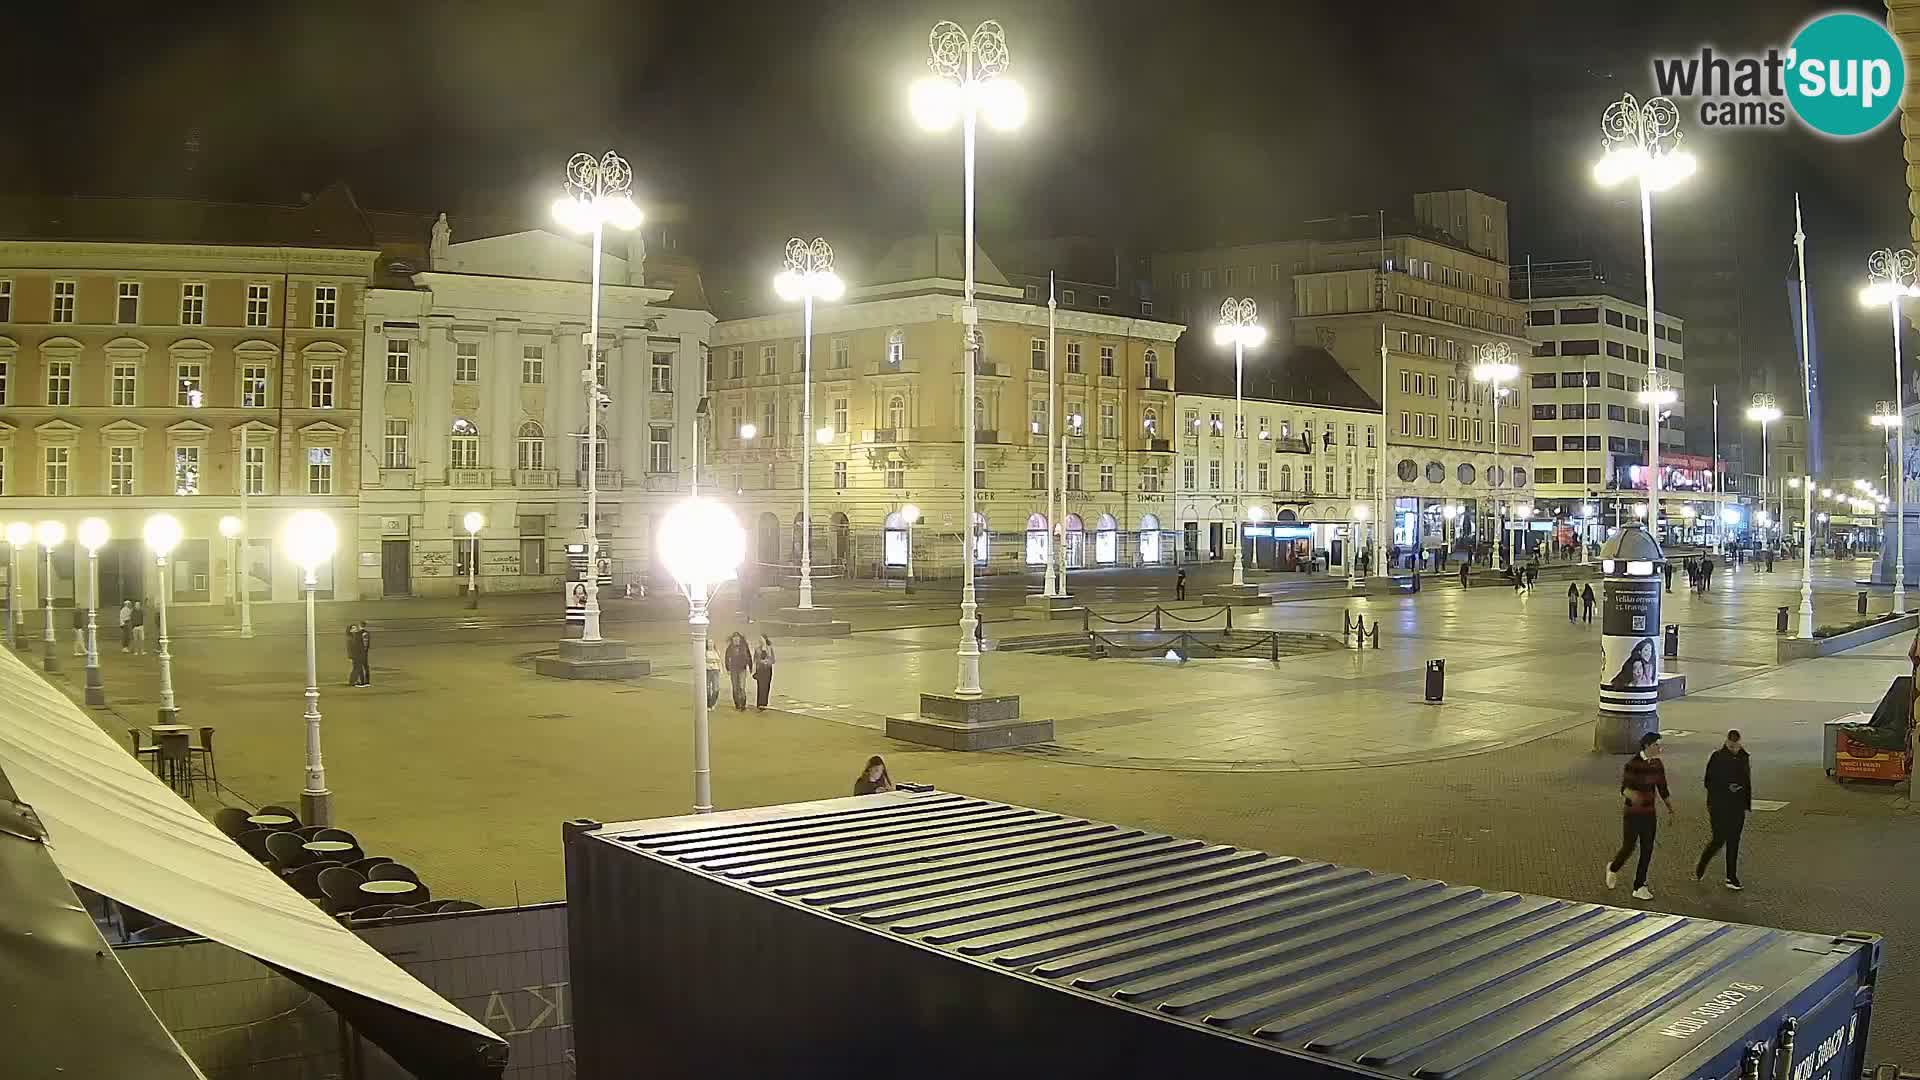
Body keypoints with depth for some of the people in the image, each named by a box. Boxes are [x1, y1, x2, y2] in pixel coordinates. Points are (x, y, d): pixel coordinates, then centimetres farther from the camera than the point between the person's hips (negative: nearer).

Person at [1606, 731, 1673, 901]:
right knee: (1628, 847, 1)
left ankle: (1639, 887, 13)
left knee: (1647, 851, 5)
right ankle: (1613, 869, 32)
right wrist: (1631, 794, -40)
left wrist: (1670, 808, 13)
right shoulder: (1633, 764, -16)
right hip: (1632, 813, -6)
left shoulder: (1657, 765, 4)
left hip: (1649, 813, 6)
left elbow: (1663, 789, 15)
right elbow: (1624, 787, -19)